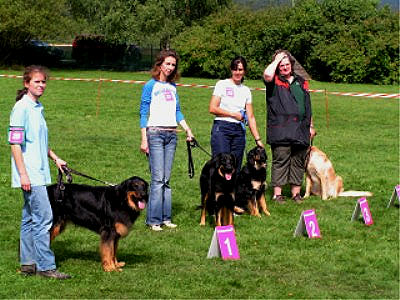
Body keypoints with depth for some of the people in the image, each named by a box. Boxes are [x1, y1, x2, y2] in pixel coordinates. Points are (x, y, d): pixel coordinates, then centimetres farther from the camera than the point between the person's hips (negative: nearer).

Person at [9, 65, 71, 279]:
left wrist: (55, 158, 19)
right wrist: (23, 174, -18)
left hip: (39, 173, 9)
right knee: (43, 218, -11)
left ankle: (28, 263, 18)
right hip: (30, 175, -9)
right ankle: (46, 266, -8)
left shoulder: (38, 108, 14)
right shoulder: (21, 108, -13)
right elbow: (15, 144, -15)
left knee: (30, 219, 12)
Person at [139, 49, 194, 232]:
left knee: (166, 179, 6)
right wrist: (144, 139, -9)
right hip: (155, 133, -6)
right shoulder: (151, 85, -2)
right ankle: (154, 220, -8)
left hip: (171, 134, 6)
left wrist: (187, 129, 8)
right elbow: (143, 113, -4)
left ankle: (165, 218, 7)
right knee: (158, 178, -10)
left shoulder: (173, 87, 15)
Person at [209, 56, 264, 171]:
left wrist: (258, 139, 3)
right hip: (221, 128, -4)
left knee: (236, 169, 1)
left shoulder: (246, 90, 15)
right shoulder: (222, 84, 3)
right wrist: (234, 114, -5)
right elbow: (212, 108, -5)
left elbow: (251, 117, 11)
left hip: (239, 131, 4)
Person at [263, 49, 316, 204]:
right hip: (280, 130, -5)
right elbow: (267, 75, -23)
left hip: (300, 129, 5)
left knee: (298, 162, 8)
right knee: (280, 161, -6)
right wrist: (276, 60, -6)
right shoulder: (274, 81, 3)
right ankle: (277, 193, -2)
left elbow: (308, 106, 24)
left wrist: (310, 126, 21)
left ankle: (296, 192, 15)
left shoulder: (301, 82, 19)